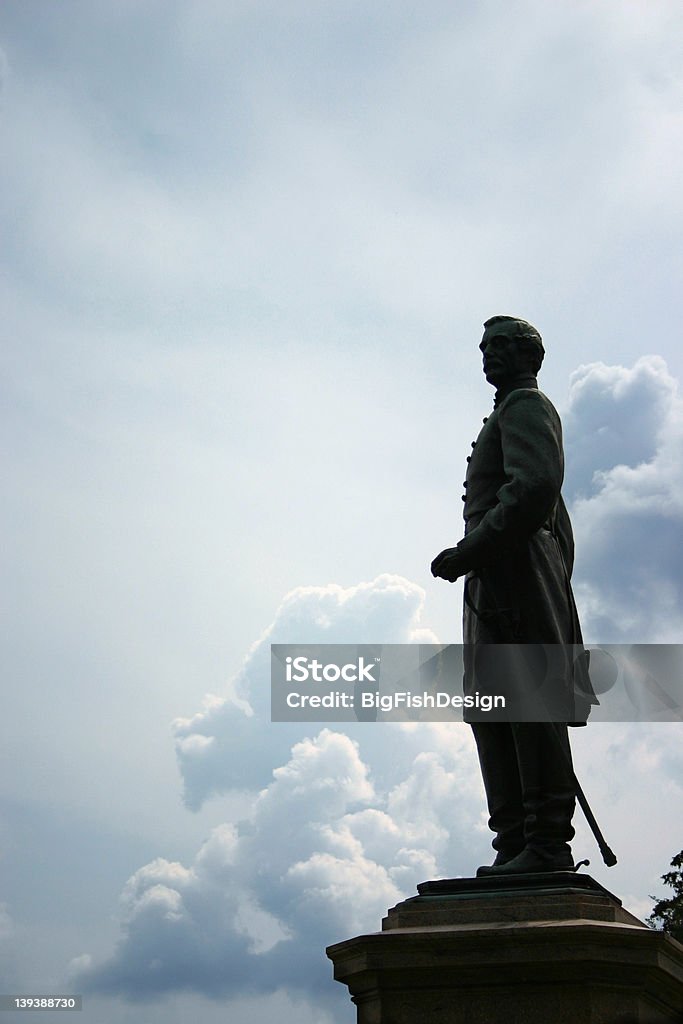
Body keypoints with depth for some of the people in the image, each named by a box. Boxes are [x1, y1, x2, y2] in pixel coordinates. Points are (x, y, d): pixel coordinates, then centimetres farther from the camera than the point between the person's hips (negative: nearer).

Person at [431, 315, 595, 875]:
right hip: (496, 583, 10)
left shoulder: (526, 405, 2)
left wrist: (468, 551, -20)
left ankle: (548, 843, -17)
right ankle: (515, 844, 1)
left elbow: (536, 484, -17)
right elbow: (560, 524, 30)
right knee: (492, 712, 3)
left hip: (514, 561, -10)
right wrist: (556, 587, 24)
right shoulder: (511, 418, 32)